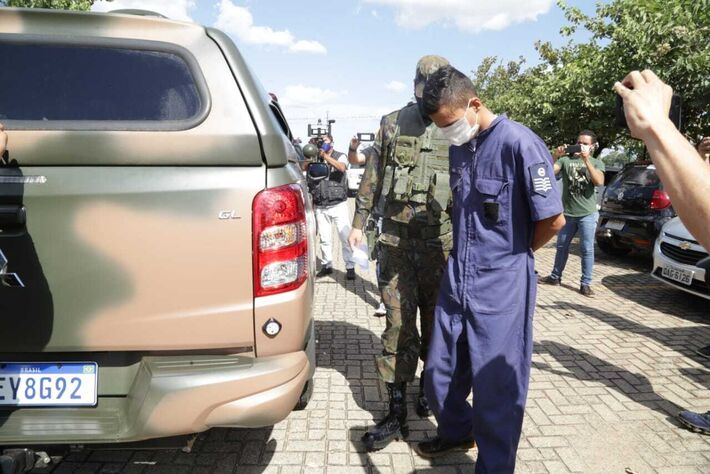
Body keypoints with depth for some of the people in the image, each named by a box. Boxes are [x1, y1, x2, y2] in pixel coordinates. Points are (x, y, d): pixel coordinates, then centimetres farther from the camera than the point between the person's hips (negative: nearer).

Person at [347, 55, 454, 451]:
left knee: (436, 324, 12)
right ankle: (397, 415, 13)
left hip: (441, 243, 0)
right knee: (398, 326, 3)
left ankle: (430, 387, 37)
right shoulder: (393, 123, 7)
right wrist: (360, 222, 10)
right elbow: (373, 176, 11)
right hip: (396, 240, 1)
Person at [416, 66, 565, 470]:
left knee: (497, 390, 7)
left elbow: (554, 220, -15)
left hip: (501, 289, -7)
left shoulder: (519, 143, -16)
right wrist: (466, 254, 12)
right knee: (440, 376, 19)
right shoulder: (459, 146, 8)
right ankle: (456, 432, 46)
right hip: (457, 282, 7)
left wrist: (516, 252, 0)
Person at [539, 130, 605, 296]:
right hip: (567, 213, 2)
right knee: (562, 246, 13)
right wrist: (555, 156, -23)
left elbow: (599, 181, -13)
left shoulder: (597, 163, 5)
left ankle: (585, 284, 5)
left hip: (588, 214, -2)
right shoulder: (566, 160, 4)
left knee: (587, 249, -2)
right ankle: (555, 277, 26)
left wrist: (586, 160, -18)